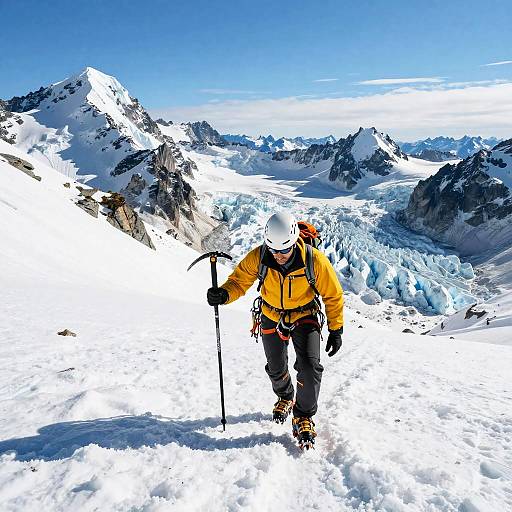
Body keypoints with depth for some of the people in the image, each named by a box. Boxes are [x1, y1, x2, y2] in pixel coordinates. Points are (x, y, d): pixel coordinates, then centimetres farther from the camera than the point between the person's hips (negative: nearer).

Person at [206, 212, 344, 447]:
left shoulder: (315, 260, -29)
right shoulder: (258, 257, -26)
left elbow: (333, 295, -14)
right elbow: (239, 280, -13)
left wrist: (335, 329, -9)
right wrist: (224, 294, -36)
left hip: (305, 317, -2)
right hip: (272, 317, 2)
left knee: (309, 367, -19)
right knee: (276, 369, 18)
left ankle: (304, 417, 4)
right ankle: (285, 398, 51)